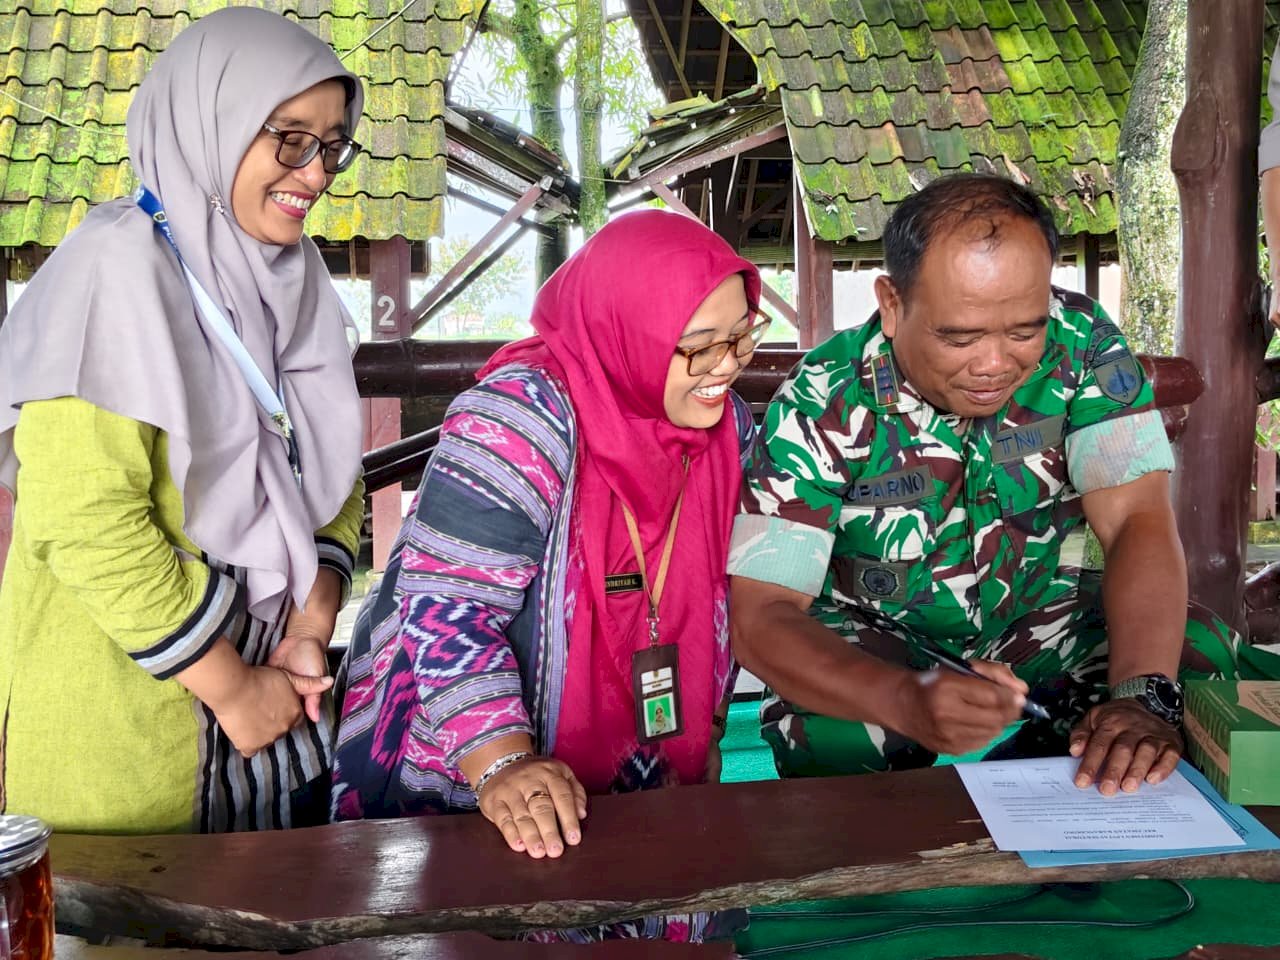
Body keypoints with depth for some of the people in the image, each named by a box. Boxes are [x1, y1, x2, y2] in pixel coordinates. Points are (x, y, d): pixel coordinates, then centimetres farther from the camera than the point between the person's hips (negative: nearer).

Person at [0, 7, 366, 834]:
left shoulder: (294, 277, 5)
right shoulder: (119, 267, -16)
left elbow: (333, 478, 8)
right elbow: (86, 520, -23)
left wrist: (308, 635, -6)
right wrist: (232, 689, -16)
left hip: (266, 694, 6)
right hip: (117, 715, -6)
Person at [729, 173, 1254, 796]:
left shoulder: (1080, 343, -19)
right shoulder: (822, 405, -26)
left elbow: (1137, 521, -24)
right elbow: (759, 615, -30)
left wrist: (1144, 696, -42)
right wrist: (908, 702, -49)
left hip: (1030, 607, 3)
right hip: (871, 632, -3)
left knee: (1198, 653, -18)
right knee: (825, 736, -33)